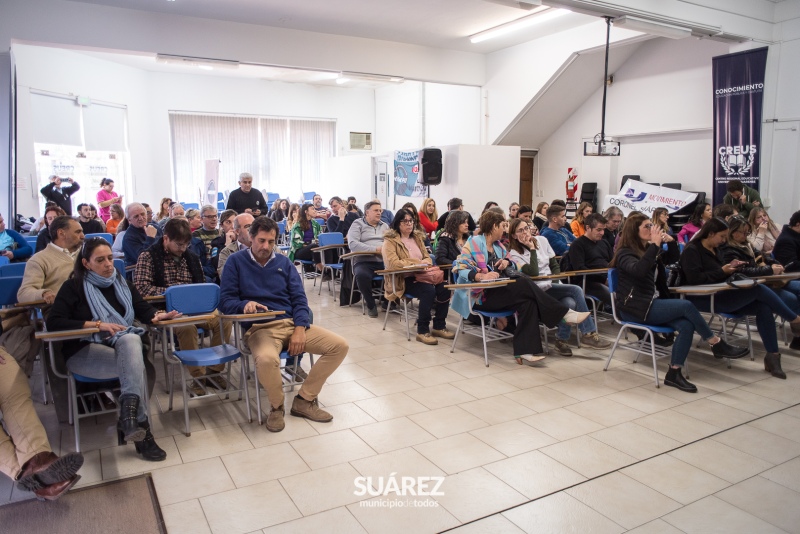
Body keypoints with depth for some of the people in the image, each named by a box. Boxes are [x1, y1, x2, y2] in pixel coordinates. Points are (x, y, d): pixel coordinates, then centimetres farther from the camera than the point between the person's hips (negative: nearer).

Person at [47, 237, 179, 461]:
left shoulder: (122, 283, 17)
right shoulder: (74, 287, 2)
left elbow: (143, 310, 10)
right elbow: (53, 322, -10)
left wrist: (157, 316, -15)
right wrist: (97, 325, -19)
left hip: (122, 347, 3)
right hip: (83, 352, -3)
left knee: (131, 340, -36)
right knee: (134, 365, -33)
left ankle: (129, 416, -42)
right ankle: (142, 432, -30)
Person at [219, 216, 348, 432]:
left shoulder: (284, 262, 16)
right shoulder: (236, 261, 7)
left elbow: (299, 298, 8)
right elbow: (225, 301, 1)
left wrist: (300, 329, -9)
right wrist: (245, 304, -22)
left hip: (291, 323, 5)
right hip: (259, 327, -4)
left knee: (340, 346, -13)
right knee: (267, 359, -40)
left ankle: (304, 400, 1)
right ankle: (276, 406, -6)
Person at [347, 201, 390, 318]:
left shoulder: (384, 226, 25)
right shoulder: (357, 224, 7)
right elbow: (353, 244, -10)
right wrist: (375, 249, -14)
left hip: (383, 261, 4)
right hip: (364, 261, -4)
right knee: (362, 275, -38)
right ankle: (370, 304, -12)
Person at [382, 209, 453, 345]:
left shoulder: (418, 237, 17)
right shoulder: (390, 240, -3)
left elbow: (427, 257, 17)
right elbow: (393, 263, -16)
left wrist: (425, 263, -8)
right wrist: (416, 264, -18)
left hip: (420, 275, 6)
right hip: (402, 279, -6)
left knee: (444, 288, -20)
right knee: (429, 290, -32)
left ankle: (439, 326, -3)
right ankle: (422, 331, -20)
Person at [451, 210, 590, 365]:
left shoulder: (498, 246, 17)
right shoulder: (474, 243, -5)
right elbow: (460, 269, -15)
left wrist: (506, 263, -6)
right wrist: (482, 276, -31)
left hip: (496, 292, 7)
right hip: (480, 295, -7)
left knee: (527, 302, -24)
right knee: (524, 284, -25)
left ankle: (525, 349, -31)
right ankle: (565, 313, -17)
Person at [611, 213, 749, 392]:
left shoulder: (649, 249, 19)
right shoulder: (625, 253, -8)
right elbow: (639, 270, -30)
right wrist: (655, 245, -28)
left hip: (652, 303, 8)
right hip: (635, 308, -8)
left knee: (687, 325, -21)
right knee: (686, 306, -23)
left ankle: (674, 373, -19)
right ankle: (717, 345, -7)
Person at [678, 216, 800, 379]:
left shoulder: (714, 250, 17)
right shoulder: (692, 250, -9)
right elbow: (695, 279, -21)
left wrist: (730, 268, 2)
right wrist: (722, 271, -14)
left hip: (719, 295, 8)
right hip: (704, 299, -8)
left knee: (763, 308, -13)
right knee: (759, 290, -18)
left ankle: (772, 355, -9)